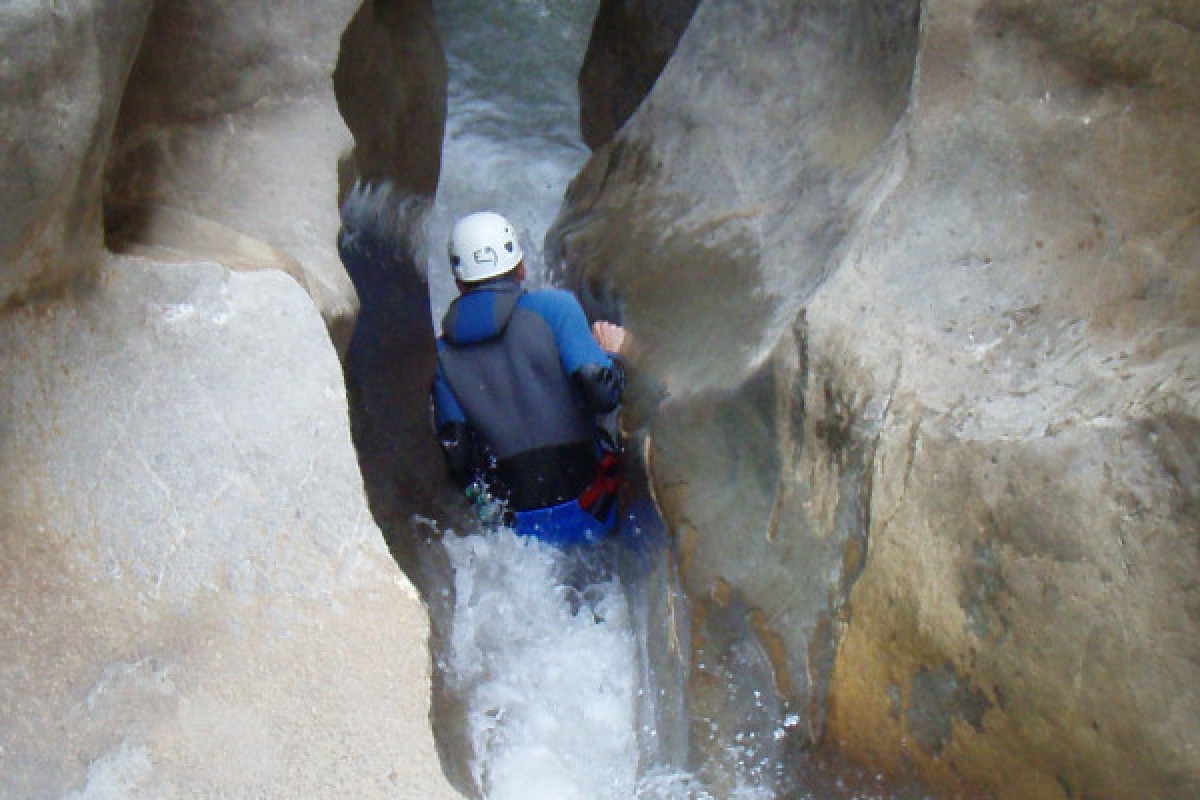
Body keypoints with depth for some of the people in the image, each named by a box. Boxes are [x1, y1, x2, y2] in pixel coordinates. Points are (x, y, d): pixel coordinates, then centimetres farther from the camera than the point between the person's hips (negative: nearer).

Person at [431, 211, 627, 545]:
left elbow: (455, 459, -1)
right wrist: (612, 353, 5)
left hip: (513, 530, 4)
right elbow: (602, 394, -15)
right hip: (585, 514, -4)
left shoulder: (441, 351, 4)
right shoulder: (552, 306, -6)